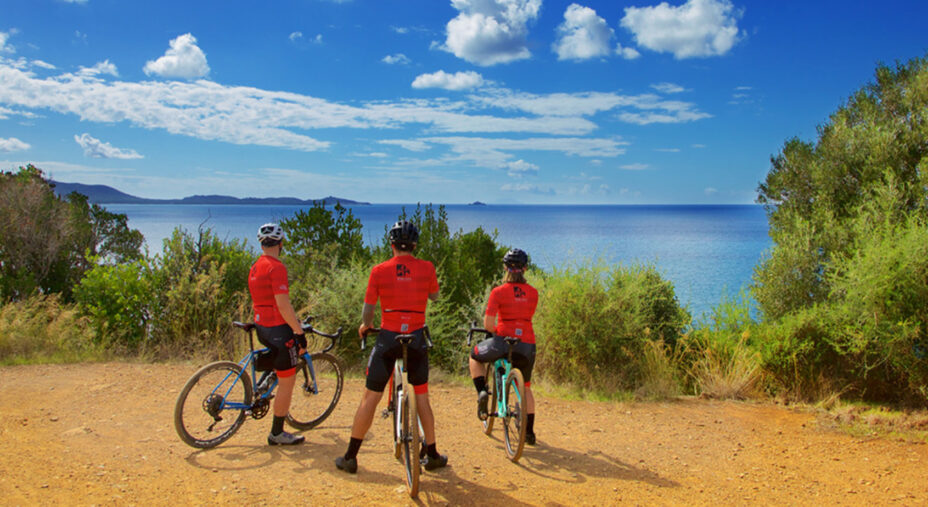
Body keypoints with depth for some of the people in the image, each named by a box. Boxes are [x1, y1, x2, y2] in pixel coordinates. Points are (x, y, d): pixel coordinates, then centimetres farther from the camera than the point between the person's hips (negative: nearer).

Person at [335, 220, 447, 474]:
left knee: (370, 398, 6)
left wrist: (365, 326, 19)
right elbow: (434, 296, 14)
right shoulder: (426, 268, -3)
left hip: (388, 338, -1)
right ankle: (432, 455, 21)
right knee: (421, 396, 16)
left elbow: (368, 310, -1)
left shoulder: (379, 271, -5)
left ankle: (350, 457, 13)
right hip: (417, 339, 1)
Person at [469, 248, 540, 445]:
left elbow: (488, 323, -11)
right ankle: (529, 432, 26)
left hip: (503, 341, -3)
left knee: (475, 357, 27)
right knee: (525, 387, 24)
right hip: (527, 344, 3)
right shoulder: (533, 292, 6)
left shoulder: (498, 292, -6)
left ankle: (481, 392, 6)